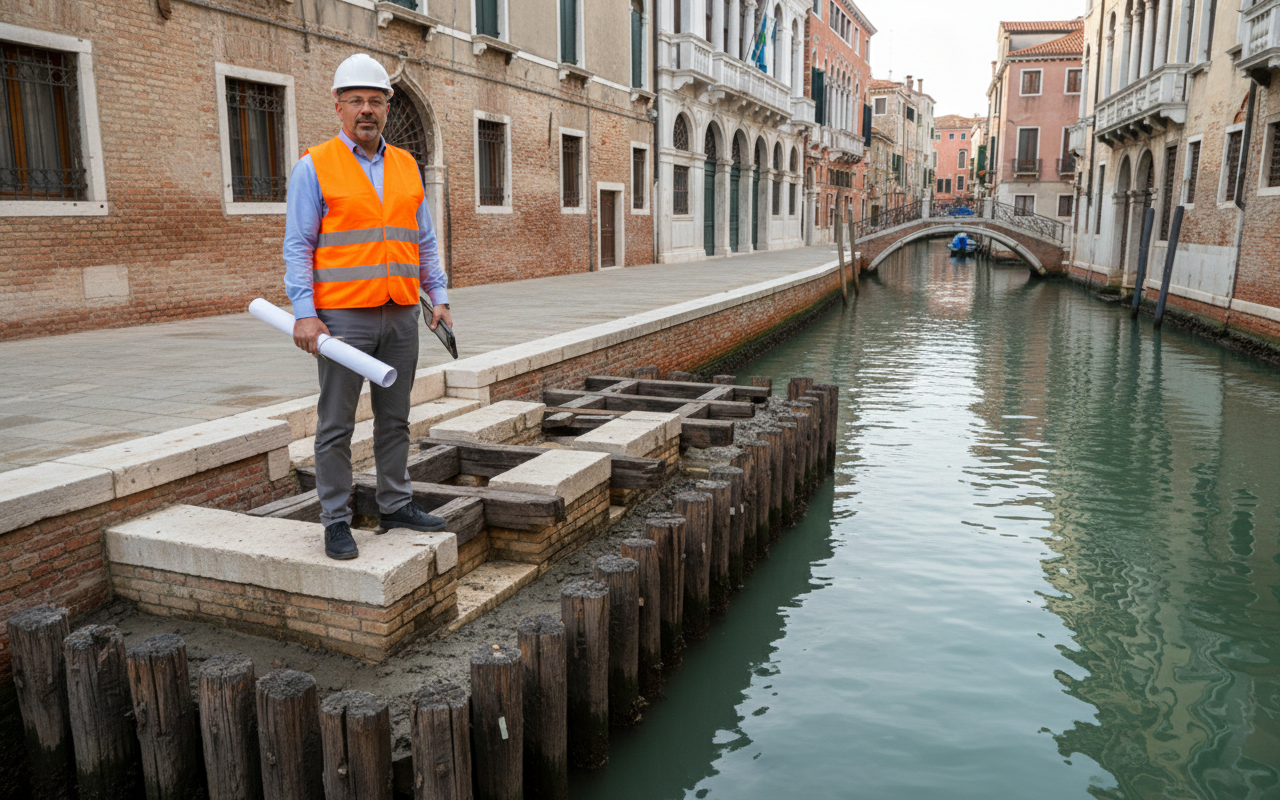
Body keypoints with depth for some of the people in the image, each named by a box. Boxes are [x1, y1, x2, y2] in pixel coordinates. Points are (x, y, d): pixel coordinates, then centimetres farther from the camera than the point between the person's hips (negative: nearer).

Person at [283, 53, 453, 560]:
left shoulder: (406, 167, 14)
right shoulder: (314, 167, -1)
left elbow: (424, 241, 17)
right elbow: (298, 246, -5)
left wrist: (439, 298, 9)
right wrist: (304, 313, -14)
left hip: (401, 316, 5)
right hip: (343, 316, -4)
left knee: (395, 419, 12)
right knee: (336, 425, 2)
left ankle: (396, 505, 24)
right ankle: (336, 522, 11)